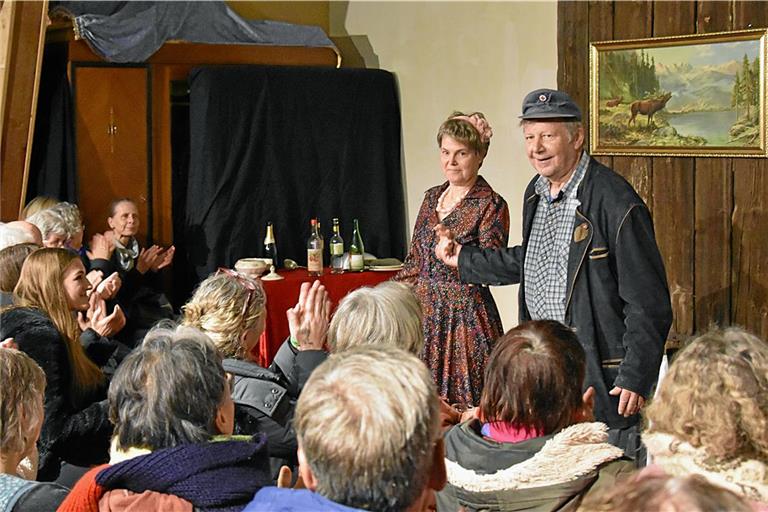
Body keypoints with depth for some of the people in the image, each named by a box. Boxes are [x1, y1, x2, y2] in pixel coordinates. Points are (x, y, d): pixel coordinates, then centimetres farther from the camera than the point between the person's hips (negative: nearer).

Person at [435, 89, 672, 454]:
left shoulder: (614, 202, -16)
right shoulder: (536, 192, 10)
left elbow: (649, 304, -15)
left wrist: (635, 378, -17)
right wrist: (464, 260, 31)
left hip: (600, 371, -8)